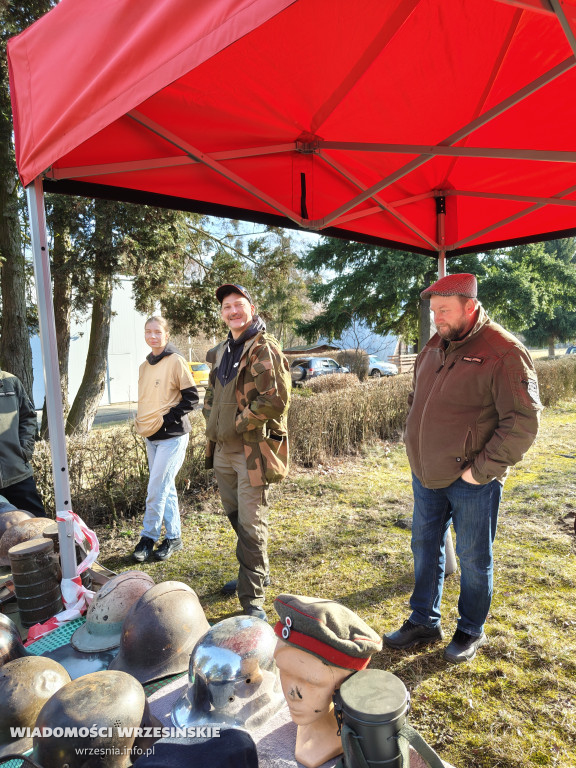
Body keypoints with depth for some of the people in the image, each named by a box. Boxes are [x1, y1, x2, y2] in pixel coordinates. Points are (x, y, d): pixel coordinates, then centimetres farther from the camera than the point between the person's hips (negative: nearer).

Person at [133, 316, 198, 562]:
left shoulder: (176, 361, -10)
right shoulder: (145, 366, 11)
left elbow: (191, 398, -11)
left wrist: (167, 418, -15)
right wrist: (142, 423, 8)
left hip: (172, 437, -7)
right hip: (151, 437, 7)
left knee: (156, 490, -5)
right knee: (166, 489, 13)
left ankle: (148, 538, 11)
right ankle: (173, 537, 24)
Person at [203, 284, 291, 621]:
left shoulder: (264, 349, -12)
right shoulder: (222, 351, 15)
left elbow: (276, 399, -23)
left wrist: (239, 424, -14)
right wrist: (213, 423, 10)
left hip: (252, 451, -8)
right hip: (223, 450, 9)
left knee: (251, 525, -3)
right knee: (236, 517, 20)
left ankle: (253, 598, 11)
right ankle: (256, 574, 41)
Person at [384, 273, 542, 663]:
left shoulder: (504, 352, -16)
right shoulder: (434, 347, 7)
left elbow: (523, 422, -18)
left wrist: (482, 469, -18)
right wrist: (418, 448, 10)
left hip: (471, 481, -6)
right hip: (426, 475, 7)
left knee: (473, 558, 12)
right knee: (425, 548, 18)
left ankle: (471, 631, 34)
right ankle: (424, 622, 37)